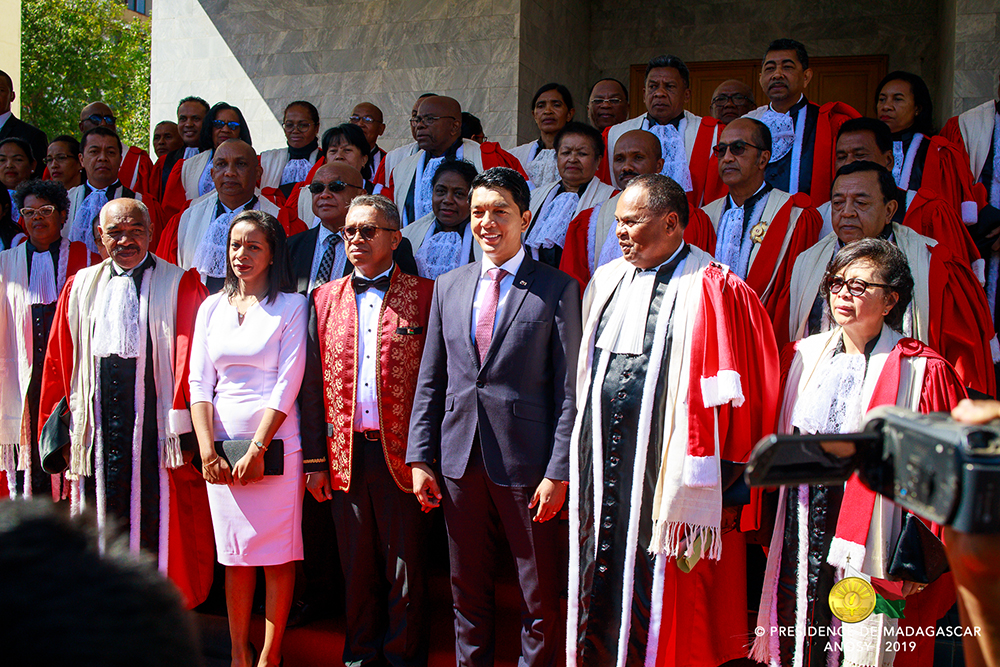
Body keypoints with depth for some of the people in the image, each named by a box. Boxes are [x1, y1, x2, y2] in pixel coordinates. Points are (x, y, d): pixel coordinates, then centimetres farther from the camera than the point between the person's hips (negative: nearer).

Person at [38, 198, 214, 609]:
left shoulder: (180, 286, 3)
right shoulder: (79, 287, 15)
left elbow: (190, 357, -2)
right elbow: (59, 360, 15)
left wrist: (183, 424, -10)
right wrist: (61, 428, 8)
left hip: (155, 418, -3)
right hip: (97, 424, 3)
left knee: (156, 523, -1)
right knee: (101, 514, 7)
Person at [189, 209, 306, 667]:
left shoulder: (291, 306, 0)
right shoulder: (212, 308, 12)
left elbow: (288, 383, -7)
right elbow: (199, 383, 7)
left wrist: (256, 449, -12)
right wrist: (207, 451, -4)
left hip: (275, 447, -3)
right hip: (222, 448, 4)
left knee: (278, 557, 1)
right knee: (235, 557, 9)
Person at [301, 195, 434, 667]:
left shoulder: (424, 294, 0)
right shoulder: (325, 299, 11)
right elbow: (312, 384, 9)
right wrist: (315, 459, 4)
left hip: (401, 453, -3)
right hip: (346, 455, 3)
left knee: (406, 570, 5)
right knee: (357, 570, 12)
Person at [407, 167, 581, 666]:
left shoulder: (557, 289, -3)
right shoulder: (448, 287, 10)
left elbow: (568, 388, -6)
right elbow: (429, 381, 11)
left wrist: (558, 472, -11)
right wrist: (420, 457, 5)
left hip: (525, 462, -4)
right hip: (459, 461, 4)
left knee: (539, 596, 7)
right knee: (467, 591, 15)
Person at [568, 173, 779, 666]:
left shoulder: (715, 292, -8)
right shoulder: (606, 283, 12)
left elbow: (733, 396, -9)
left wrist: (729, 489, -12)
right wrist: (582, 464, 14)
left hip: (666, 471, -6)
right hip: (602, 468, 6)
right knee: (598, 586, 12)